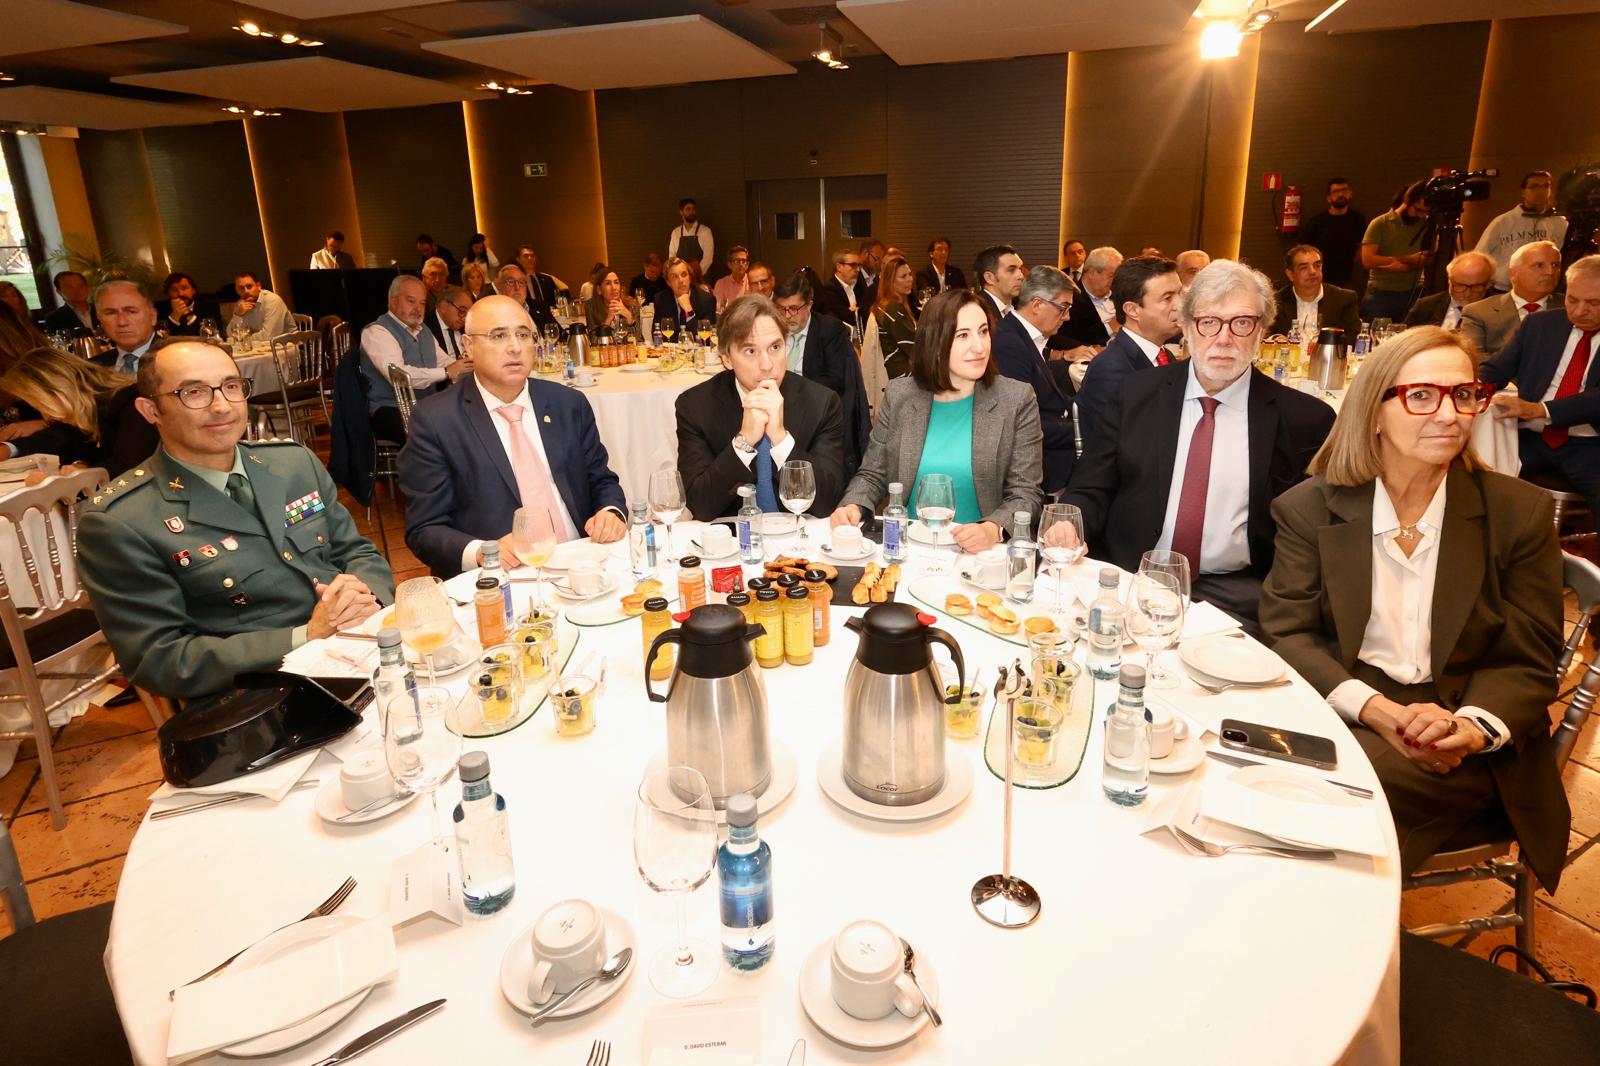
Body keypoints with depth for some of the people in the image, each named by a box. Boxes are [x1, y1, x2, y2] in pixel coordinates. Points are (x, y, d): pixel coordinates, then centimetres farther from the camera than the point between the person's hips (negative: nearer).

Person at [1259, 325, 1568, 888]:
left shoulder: (1519, 512, 4)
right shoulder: (1310, 508, 3)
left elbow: (1528, 661, 3)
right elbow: (1286, 631, -3)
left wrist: (1472, 726, -19)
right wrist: (1375, 708, -19)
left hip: (1465, 752, -1)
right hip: (1342, 711, 1)